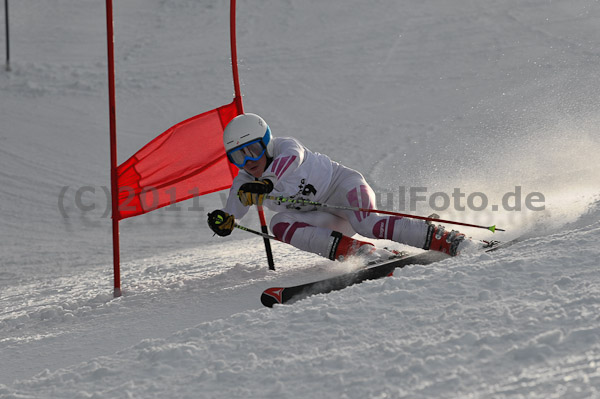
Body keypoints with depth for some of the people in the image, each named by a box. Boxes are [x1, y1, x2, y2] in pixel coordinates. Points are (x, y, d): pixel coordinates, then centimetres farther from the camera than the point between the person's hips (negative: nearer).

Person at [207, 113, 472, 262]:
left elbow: (291, 157, -42)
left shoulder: (284, 146, -18)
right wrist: (222, 221, -32)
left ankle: (448, 240, -39)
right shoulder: (244, 184, 0)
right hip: (329, 222, 7)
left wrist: (266, 182, -60)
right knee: (280, 224, -21)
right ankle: (359, 251, -34)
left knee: (366, 224, -37)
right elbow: (232, 214, -7)